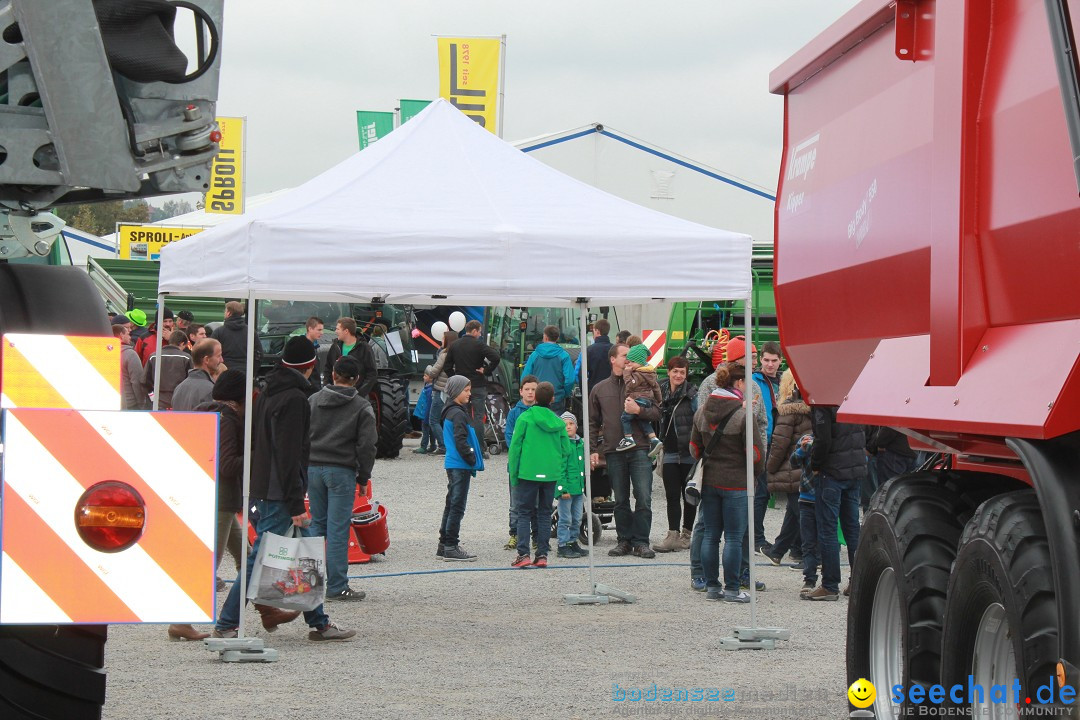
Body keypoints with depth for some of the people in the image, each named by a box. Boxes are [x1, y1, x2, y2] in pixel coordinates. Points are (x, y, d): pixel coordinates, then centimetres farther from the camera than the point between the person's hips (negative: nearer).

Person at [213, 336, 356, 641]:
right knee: (261, 557, -7)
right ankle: (226, 624, -4)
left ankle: (318, 622, 18)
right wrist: (296, 504, -19)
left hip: (263, 487, 10)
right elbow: (289, 455, -20)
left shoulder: (267, 394, 15)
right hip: (279, 493, -10)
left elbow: (255, 442, 20)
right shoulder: (294, 399, -14)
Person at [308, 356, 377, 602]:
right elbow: (367, 444, -6)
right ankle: (337, 586, -3)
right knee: (338, 529, -3)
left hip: (312, 468, 4)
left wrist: (302, 468, 15)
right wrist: (363, 476, 3)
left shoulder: (313, 400, 9)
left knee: (317, 524, 15)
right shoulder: (362, 407, -2)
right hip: (342, 471, -4)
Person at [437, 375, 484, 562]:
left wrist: (472, 461, 18)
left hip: (452, 464, 10)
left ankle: (444, 545, 21)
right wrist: (473, 460, -14)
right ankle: (451, 548, -5)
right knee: (457, 506, -6)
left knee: (451, 504, 16)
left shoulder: (449, 412, 16)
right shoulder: (458, 414, -15)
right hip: (460, 466, -10)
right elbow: (461, 442, -22)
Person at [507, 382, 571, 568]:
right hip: (551, 474, 3)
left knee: (524, 512, 3)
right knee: (545, 513, 11)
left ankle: (523, 554, -7)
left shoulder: (525, 418, -5)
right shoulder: (558, 423, 5)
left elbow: (515, 447, -6)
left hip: (528, 473, -3)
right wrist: (561, 474, 14)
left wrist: (513, 475, 0)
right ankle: (542, 555, 9)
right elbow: (566, 450, 6)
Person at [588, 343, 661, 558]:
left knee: (644, 498, -7)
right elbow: (593, 422, 16)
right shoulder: (600, 389, 12)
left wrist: (639, 410, -13)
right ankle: (624, 541, 14)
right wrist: (593, 449, 7)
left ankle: (641, 542, -1)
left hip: (639, 449, -2)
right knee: (620, 500, 7)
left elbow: (657, 412, 4)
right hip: (613, 452, 2)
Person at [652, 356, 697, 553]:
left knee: (689, 495, 6)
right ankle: (673, 535, 1)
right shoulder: (660, 392, 7)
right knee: (672, 496, 1)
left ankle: (686, 534, 13)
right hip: (670, 453, 4)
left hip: (688, 454, -4)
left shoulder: (692, 395, -5)